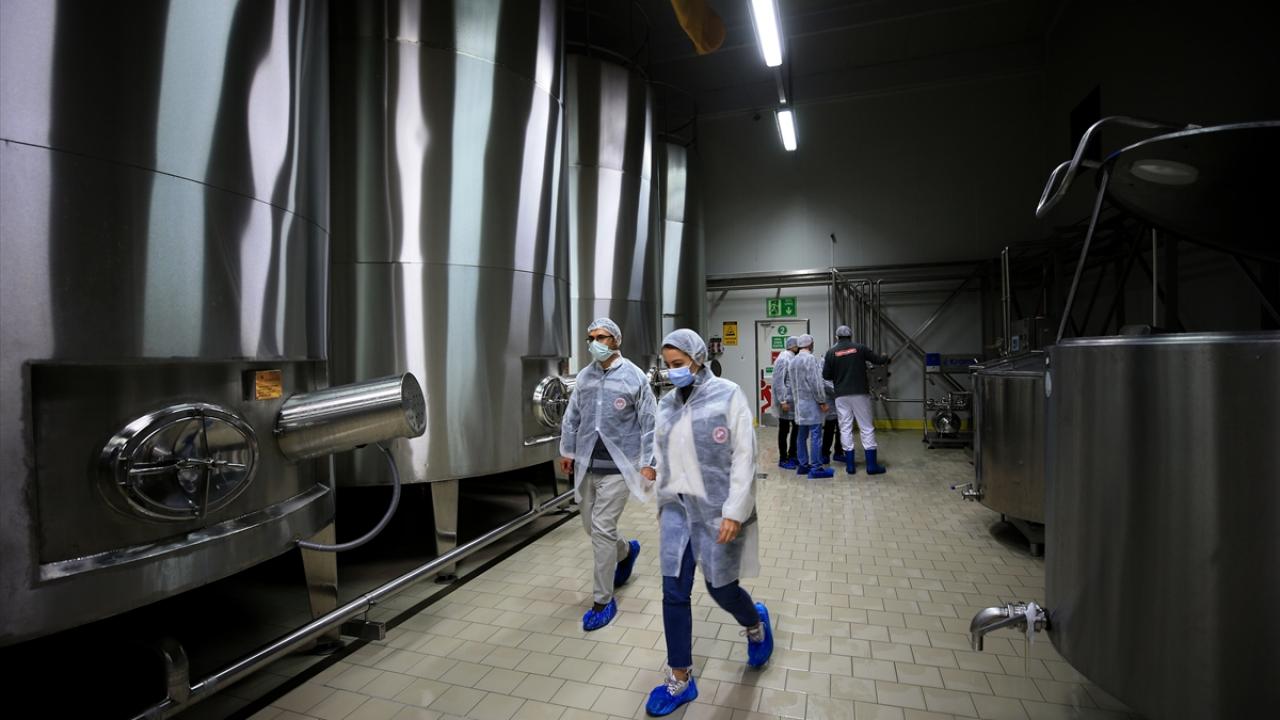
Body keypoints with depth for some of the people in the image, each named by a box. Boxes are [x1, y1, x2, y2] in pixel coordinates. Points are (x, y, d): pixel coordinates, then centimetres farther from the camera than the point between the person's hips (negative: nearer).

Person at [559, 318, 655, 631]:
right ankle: (627, 551, 47)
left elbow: (649, 423, -7)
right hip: (586, 464, 6)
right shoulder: (584, 376, 6)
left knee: (602, 529, -6)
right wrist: (567, 450, 14)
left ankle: (603, 601, 11)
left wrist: (648, 462, -10)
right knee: (591, 526, 15)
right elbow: (572, 416, 13)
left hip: (617, 466, -5)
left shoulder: (634, 377, -8)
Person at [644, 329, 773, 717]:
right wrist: (663, 502, 14)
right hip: (676, 508, 5)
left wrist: (734, 511, -16)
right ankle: (680, 679, 23)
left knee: (721, 588, 9)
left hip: (716, 509, -4)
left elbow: (744, 456, -12)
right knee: (674, 592, 5)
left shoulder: (727, 395, -10)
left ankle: (756, 623, 44)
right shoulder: (668, 403, 6)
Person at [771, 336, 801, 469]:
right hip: (786, 402, -8)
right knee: (784, 430, 2)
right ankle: (783, 459, 13)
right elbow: (778, 382, -18)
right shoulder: (783, 359, -15)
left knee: (797, 428, 14)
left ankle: (792, 456, 27)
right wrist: (783, 401, -20)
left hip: (795, 401, 8)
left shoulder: (794, 358, 10)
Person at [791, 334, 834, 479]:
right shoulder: (812, 359, -12)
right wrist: (822, 401, -11)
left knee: (803, 435, 13)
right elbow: (816, 383, -16)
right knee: (816, 435, -5)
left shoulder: (792, 362, 13)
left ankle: (803, 465, 19)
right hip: (811, 402, -8)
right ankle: (816, 468, -4)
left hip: (799, 403, 8)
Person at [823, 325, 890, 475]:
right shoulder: (860, 348, 1)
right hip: (860, 393, -1)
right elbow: (878, 360, 7)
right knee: (867, 428, 5)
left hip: (841, 396, 1)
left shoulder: (831, 352, 1)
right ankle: (872, 465, 7)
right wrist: (886, 358, 30)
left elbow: (826, 375, 1)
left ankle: (850, 465, 9)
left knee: (845, 428, 7)